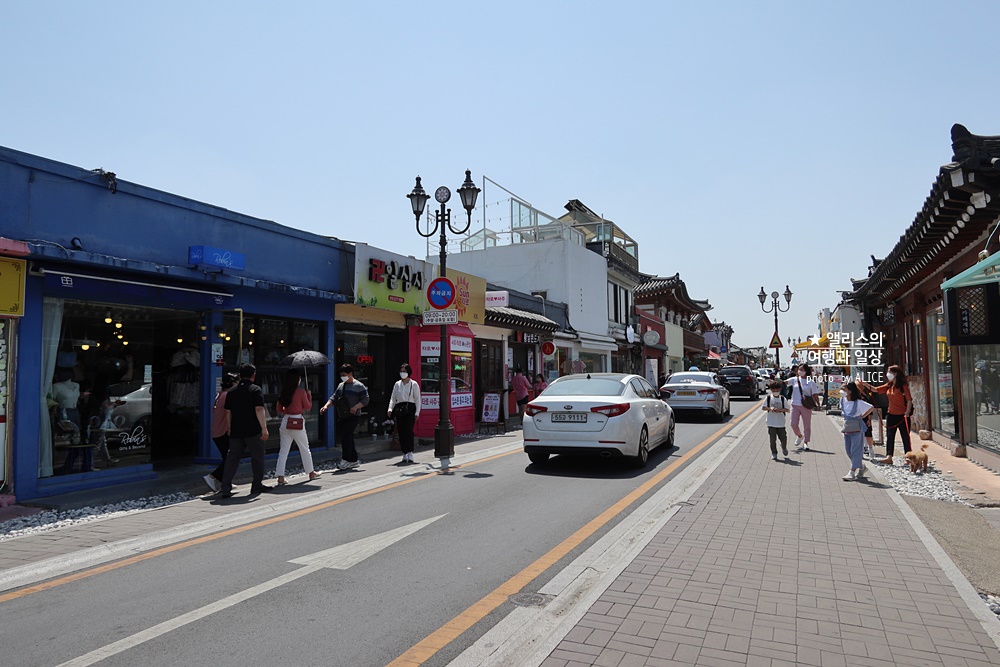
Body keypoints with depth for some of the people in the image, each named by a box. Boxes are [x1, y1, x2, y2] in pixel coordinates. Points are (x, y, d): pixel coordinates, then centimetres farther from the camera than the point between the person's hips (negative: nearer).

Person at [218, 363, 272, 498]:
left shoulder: (232, 391, 10)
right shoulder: (255, 390, -6)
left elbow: (228, 412, 12)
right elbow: (259, 409, -15)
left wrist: (230, 429, 22)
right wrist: (264, 428, -16)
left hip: (236, 431, 5)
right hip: (253, 431, -4)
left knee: (232, 459, 6)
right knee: (257, 458, 9)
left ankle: (225, 489, -1)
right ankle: (257, 485, 17)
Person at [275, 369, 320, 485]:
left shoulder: (283, 393, 3)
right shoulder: (301, 392, -11)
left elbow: (278, 410, 10)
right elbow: (308, 407, -1)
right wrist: (309, 396, 11)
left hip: (285, 422, 4)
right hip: (297, 423, -4)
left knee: (283, 451, 6)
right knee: (305, 449, 12)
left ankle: (280, 478, 0)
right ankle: (311, 473, 26)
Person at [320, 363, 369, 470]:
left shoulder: (359, 386, -5)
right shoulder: (340, 385, 16)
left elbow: (365, 400, -8)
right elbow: (334, 398, 15)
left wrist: (355, 407, -22)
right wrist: (326, 406, -1)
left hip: (352, 416, -7)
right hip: (341, 416, 7)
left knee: (346, 437, -15)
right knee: (348, 438, 10)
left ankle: (346, 460, -9)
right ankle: (354, 460, 20)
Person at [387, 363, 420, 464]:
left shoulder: (414, 384, 4)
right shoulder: (397, 384, 15)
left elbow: (417, 399, 1)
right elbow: (393, 398, 14)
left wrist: (417, 412, -7)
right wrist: (390, 409, -2)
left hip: (410, 408, -4)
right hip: (399, 409, 4)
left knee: (408, 430, -16)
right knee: (401, 432, 3)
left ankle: (410, 454, -17)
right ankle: (404, 455, 11)